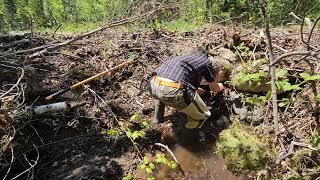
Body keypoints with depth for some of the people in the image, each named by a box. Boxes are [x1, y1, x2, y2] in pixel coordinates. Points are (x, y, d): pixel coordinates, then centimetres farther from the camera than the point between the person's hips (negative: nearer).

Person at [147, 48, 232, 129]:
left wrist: (196, 89, 56)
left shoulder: (192, 55, 31)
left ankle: (157, 123, 48)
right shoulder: (207, 62, 13)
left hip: (153, 86, 8)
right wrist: (220, 87, 51)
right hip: (173, 91, -7)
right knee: (203, 115, 16)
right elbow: (215, 89, 30)